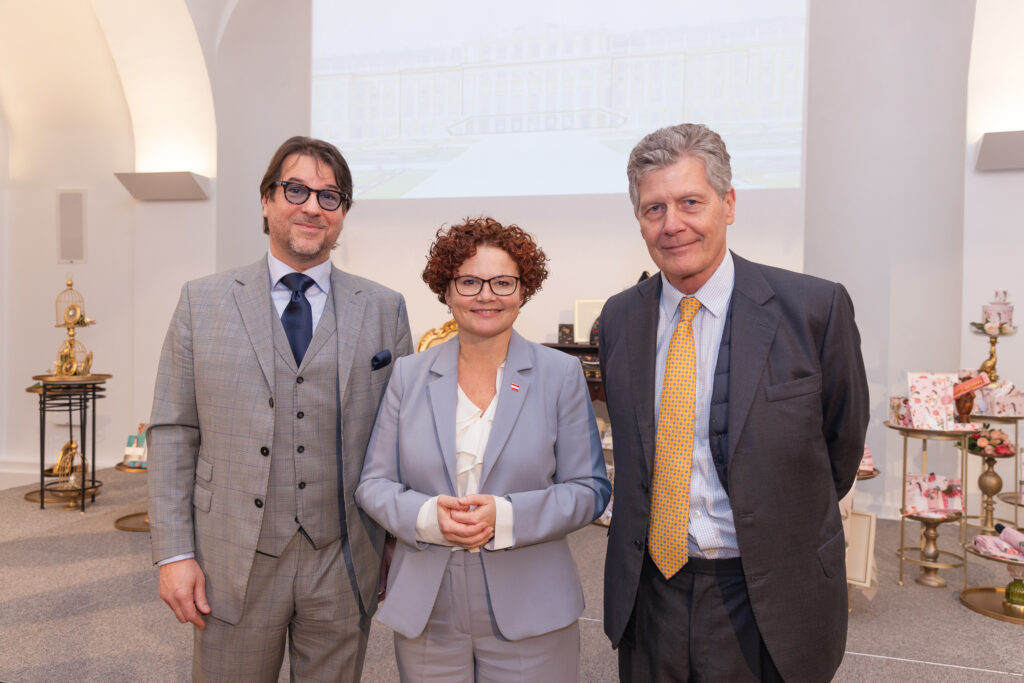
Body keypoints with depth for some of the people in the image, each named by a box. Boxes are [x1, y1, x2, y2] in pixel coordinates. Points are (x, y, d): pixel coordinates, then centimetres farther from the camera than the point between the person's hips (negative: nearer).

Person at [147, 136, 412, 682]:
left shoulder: (384, 309, 1)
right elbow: (172, 432, 1)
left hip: (343, 568, 1)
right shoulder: (202, 302, 2)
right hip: (232, 566, 0)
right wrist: (173, 553, -4)